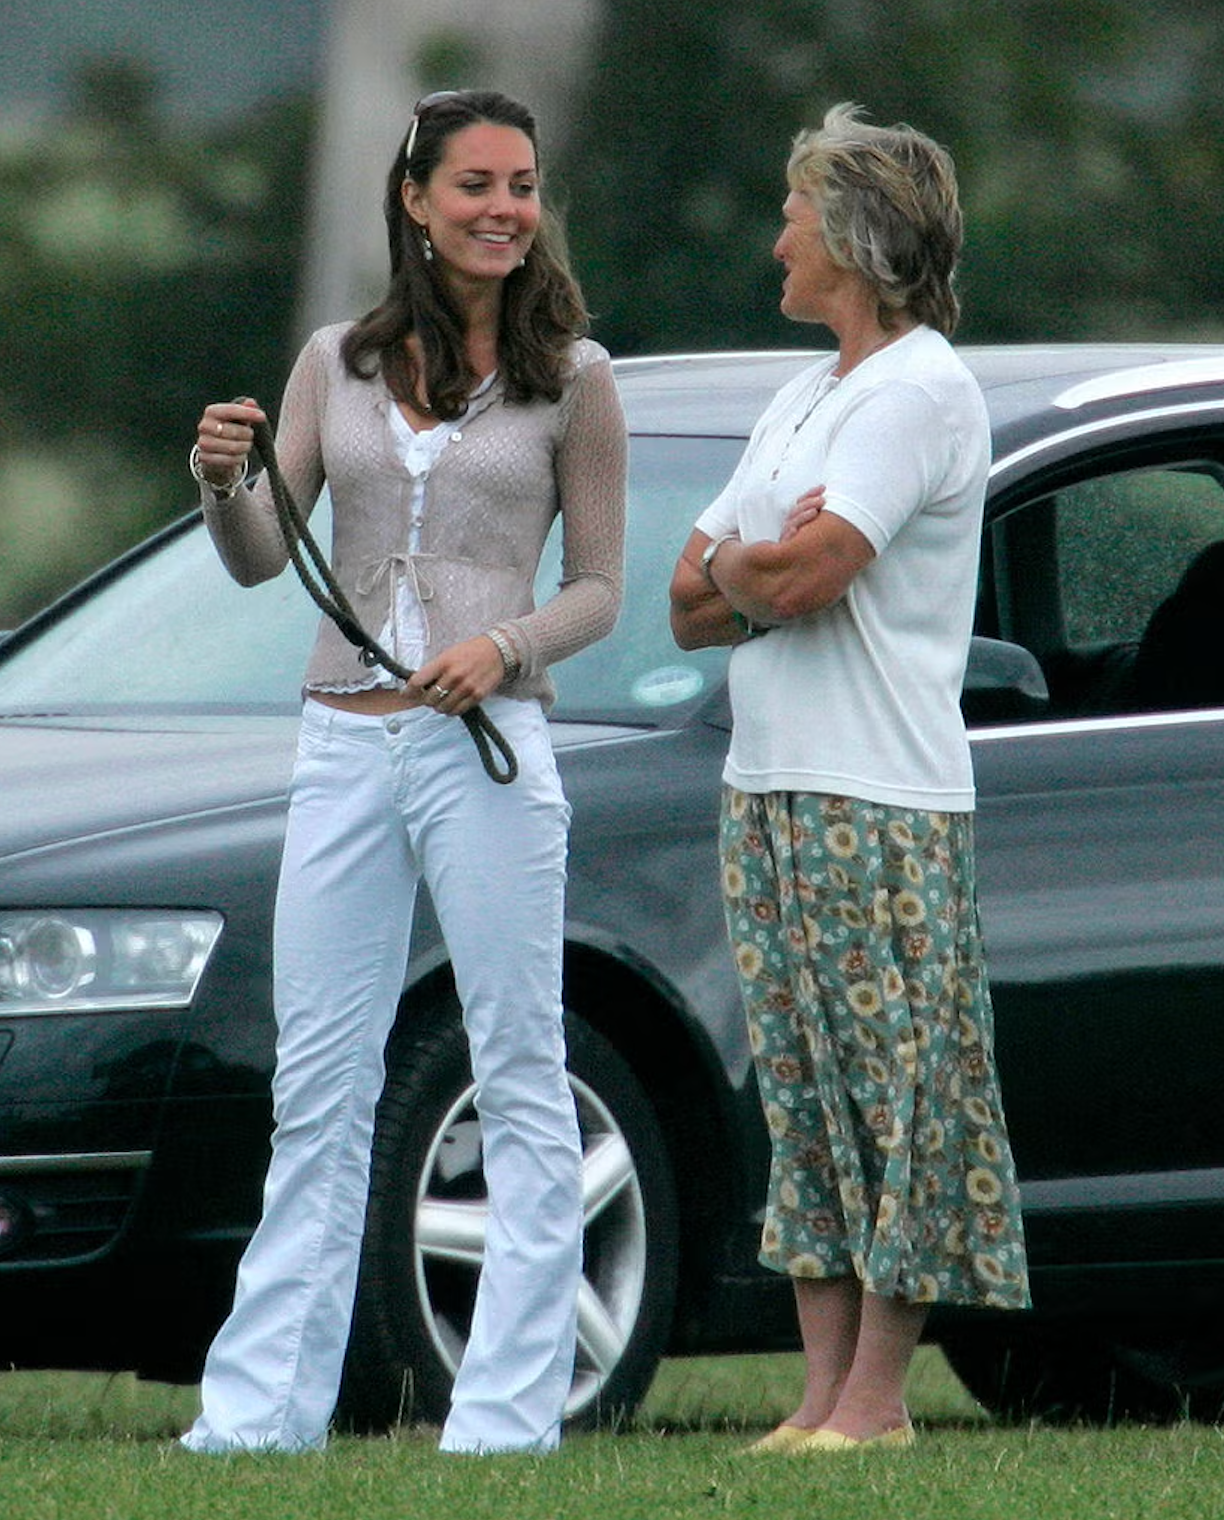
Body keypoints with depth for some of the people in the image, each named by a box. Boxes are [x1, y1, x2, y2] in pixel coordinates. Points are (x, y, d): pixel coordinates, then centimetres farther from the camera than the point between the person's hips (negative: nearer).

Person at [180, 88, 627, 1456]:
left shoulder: (572, 380, 3)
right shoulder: (338, 364, 11)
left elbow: (596, 590, 4)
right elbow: (257, 561, 9)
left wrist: (503, 647, -15)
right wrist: (220, 480, -12)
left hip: (487, 747, -3)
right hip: (342, 749, 3)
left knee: (521, 1083, -2)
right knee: (318, 1086, 5)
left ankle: (507, 1414, 0)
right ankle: (261, 1409, 8)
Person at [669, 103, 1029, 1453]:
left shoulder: (921, 391, -9)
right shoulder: (804, 400, 20)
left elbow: (803, 577, -20)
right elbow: (690, 606, 15)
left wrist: (739, 565, 1)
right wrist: (770, 568, -5)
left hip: (881, 799, -9)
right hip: (768, 786, 9)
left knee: (895, 1091, -6)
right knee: (802, 1090, 7)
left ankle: (878, 1394, -7)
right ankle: (823, 1385, 9)